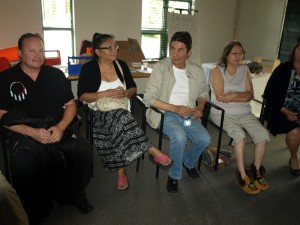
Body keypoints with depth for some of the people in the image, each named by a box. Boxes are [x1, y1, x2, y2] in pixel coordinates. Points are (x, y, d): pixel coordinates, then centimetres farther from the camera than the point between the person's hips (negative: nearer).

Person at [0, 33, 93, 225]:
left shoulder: (56, 75, 9)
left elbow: (71, 105, 9)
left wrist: (61, 127, -10)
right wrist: (33, 132, -15)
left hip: (59, 130, 2)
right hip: (25, 135, -2)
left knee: (85, 151, -21)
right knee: (23, 166, -31)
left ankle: (76, 194, 8)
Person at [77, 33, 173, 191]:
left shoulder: (121, 65, 9)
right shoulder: (89, 68, -2)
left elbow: (133, 89, 12)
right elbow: (82, 96, -7)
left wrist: (125, 93, -12)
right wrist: (105, 93, -19)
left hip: (122, 111, 3)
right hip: (100, 112, -3)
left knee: (118, 124, -35)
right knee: (119, 118, -38)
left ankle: (121, 170, -26)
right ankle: (153, 151, -38)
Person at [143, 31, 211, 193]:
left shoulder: (197, 71, 5)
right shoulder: (161, 67, -8)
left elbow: (203, 92, 21)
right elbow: (149, 98, -14)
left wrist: (200, 107, -2)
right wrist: (175, 108, -21)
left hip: (189, 114, 4)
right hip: (165, 114, -4)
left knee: (204, 139, -19)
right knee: (180, 136, -32)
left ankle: (188, 162, 16)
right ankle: (174, 176, -5)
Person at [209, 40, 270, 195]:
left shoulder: (245, 70, 12)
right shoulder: (218, 70, -3)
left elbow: (250, 94, 4)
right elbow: (220, 97, -13)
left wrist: (235, 95, -15)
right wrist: (243, 97, -7)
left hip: (244, 113, 5)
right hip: (223, 113, -5)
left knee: (262, 134, -15)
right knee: (240, 136, -28)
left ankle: (256, 169, 6)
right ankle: (243, 175, -12)